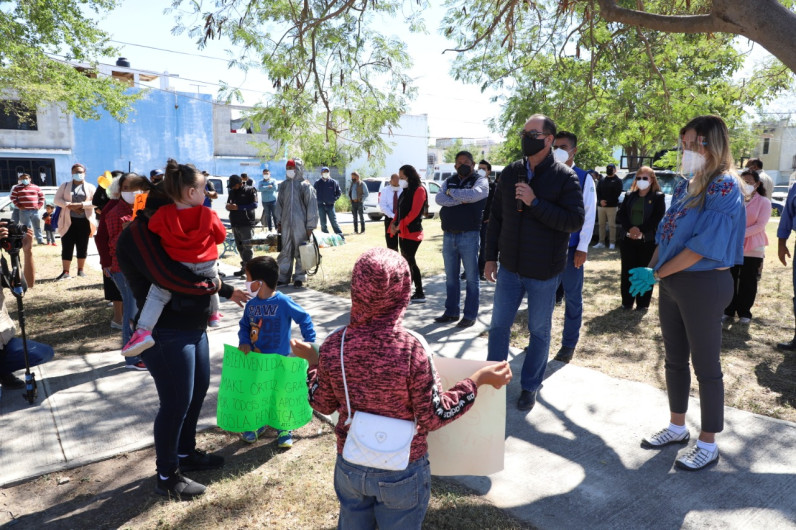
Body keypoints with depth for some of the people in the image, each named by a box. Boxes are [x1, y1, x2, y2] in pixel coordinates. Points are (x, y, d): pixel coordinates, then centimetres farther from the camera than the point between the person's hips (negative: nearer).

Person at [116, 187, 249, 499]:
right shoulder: (138, 235, -16)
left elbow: (196, 267, 22)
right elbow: (170, 277, -27)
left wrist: (227, 291, 21)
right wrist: (214, 285, -13)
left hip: (193, 326, 10)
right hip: (166, 334, -10)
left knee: (198, 391, 20)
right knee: (176, 403, 0)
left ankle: (185, 453, 39)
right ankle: (167, 476, 20)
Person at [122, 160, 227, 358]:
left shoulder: (162, 214, -8)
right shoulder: (209, 215, -8)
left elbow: (150, 232, 8)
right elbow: (221, 237, 5)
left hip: (177, 268, -2)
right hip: (207, 267, 2)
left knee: (157, 295, 2)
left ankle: (143, 332, -15)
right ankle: (214, 315, 49)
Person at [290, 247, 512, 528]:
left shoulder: (333, 345, -16)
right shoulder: (411, 348, -26)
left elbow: (323, 405, -1)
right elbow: (433, 417, -18)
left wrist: (312, 361, 14)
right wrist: (478, 380, -10)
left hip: (350, 466, 3)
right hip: (402, 472, -2)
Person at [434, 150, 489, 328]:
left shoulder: (480, 180, 1)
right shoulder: (449, 181, 14)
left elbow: (473, 194, -21)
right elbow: (439, 198, -5)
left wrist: (451, 192, -7)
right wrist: (461, 199, -16)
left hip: (469, 235, -5)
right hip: (448, 235, 5)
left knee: (471, 278, 2)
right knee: (451, 278, 12)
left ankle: (470, 315, 10)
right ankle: (451, 312, 22)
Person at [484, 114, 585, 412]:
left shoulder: (564, 177, -9)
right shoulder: (510, 173, 4)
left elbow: (575, 221, -17)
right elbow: (496, 217, 9)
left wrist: (535, 202, -24)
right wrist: (490, 257, 5)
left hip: (544, 272, -3)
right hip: (510, 267, 4)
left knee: (539, 331, 10)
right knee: (499, 326, 10)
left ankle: (530, 386, 26)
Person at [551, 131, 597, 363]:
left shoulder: (584, 178, -2)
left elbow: (589, 214, -4)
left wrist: (582, 248, -9)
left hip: (571, 247, -2)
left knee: (572, 296, 8)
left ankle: (568, 345, 21)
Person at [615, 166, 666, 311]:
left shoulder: (658, 197, 3)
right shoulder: (629, 195, 13)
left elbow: (658, 218, -8)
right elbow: (620, 214, 4)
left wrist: (640, 230, -18)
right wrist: (630, 228, -14)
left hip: (648, 240, -3)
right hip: (627, 238, 3)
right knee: (627, 271, 6)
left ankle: (642, 303, 10)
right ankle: (627, 302, 16)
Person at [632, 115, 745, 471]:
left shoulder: (725, 187, -15)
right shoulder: (685, 187, 9)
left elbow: (704, 245, -21)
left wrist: (656, 274, -16)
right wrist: (650, 270, -1)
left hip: (704, 285, -8)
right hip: (672, 283, 8)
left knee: (705, 366, 5)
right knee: (674, 359, 16)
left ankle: (708, 444, 21)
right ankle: (677, 427, 33)